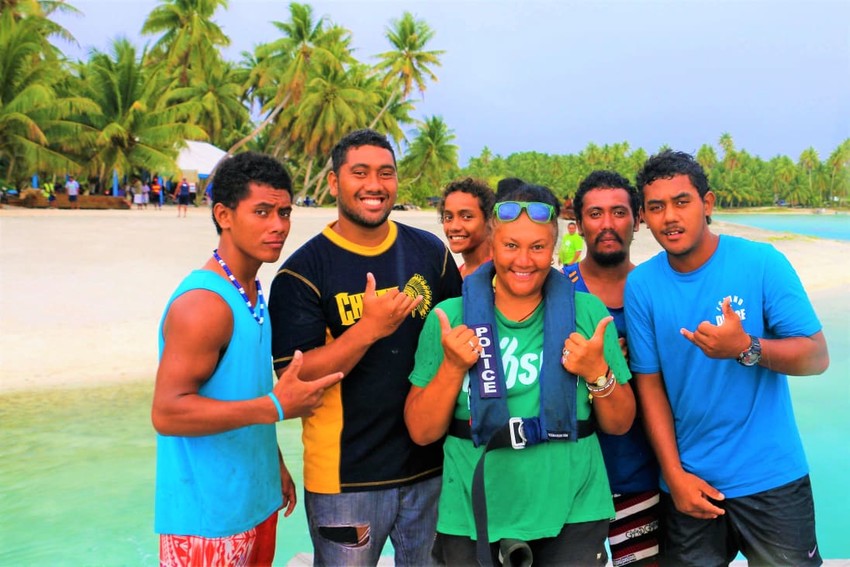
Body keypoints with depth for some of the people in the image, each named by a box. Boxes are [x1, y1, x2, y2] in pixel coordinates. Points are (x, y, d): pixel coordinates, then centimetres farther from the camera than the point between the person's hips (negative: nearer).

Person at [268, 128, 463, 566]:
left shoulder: (430, 252, 2)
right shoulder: (302, 271, -10)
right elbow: (294, 378, -15)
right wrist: (369, 328, -26)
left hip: (431, 466, 4)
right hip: (346, 477, -3)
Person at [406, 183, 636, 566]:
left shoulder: (587, 312, -3)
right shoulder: (450, 317, -5)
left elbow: (620, 424, 2)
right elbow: (422, 432, -4)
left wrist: (598, 372, -15)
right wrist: (452, 367, -18)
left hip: (573, 517, 1)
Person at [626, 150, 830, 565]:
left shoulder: (762, 263, -11)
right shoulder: (641, 285, -5)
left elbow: (817, 356, -11)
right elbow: (650, 383, -3)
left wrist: (747, 349, -29)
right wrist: (674, 474, -6)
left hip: (771, 477, -1)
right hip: (689, 481, 2)